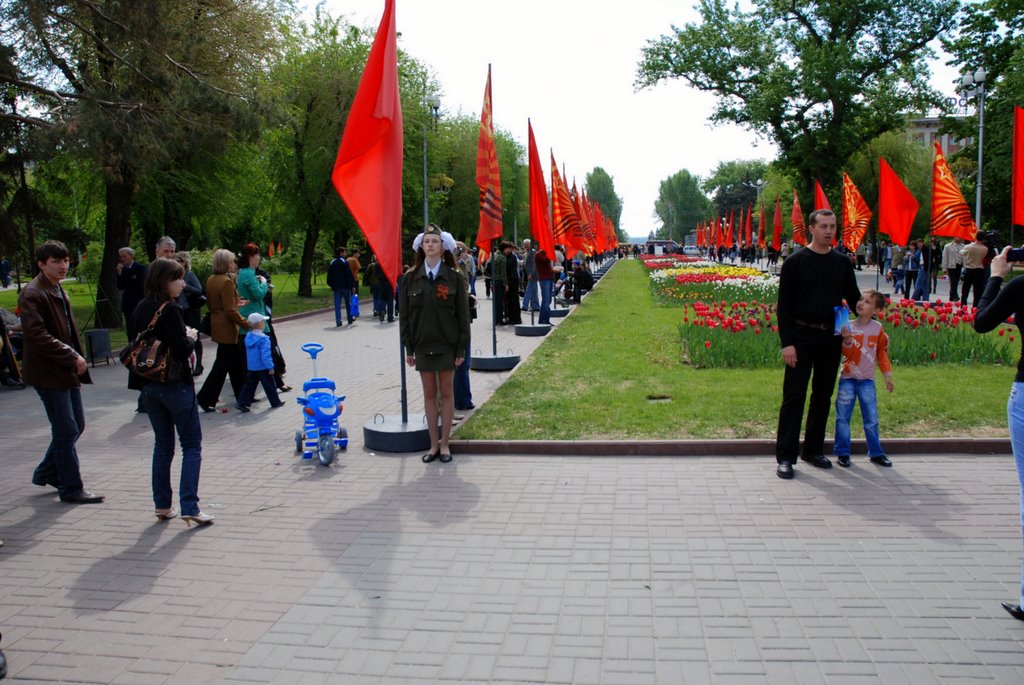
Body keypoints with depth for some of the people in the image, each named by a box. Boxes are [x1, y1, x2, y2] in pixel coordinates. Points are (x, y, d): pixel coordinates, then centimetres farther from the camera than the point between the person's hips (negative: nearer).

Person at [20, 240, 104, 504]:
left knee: (76, 426, 15)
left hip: (68, 370, 9)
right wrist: (72, 357, -21)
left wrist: (77, 358, 11)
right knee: (66, 431, -4)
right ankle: (72, 488, 7)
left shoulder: (59, 291, 16)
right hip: (49, 372, -9)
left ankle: (47, 473, 32)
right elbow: (37, 335, -22)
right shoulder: (32, 294, -14)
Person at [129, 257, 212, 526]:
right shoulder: (170, 310, -17)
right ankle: (189, 507, -3)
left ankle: (162, 506, 21)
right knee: (192, 446, 2)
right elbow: (181, 350, -22)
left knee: (162, 444, 16)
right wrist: (191, 337, -2)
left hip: (149, 385, 7)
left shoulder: (141, 309, 7)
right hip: (175, 384, -7)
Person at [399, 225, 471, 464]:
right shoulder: (411, 278, 2)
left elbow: (463, 315, -3)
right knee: (429, 394, 9)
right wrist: (408, 348, 0)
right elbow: (405, 315, 4)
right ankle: (434, 444, 18)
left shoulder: (454, 277, -4)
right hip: (422, 345, 2)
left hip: (446, 344, -2)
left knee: (446, 393, 6)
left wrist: (461, 349, -6)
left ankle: (445, 444, 16)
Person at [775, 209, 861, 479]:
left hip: (831, 338, 5)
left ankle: (813, 450, 24)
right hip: (802, 336, -4)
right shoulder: (795, 262, -4)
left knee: (823, 396, 11)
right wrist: (786, 342, -13)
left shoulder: (842, 262, 8)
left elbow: (854, 298, 16)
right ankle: (786, 456, 2)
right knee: (794, 396, -3)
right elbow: (784, 305, -6)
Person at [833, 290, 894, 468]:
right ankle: (843, 452, 11)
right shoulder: (848, 327, -7)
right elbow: (847, 353, -12)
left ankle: (876, 452, 18)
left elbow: (882, 353, 11)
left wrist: (887, 374, 10)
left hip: (867, 380, 1)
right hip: (847, 379, -1)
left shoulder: (878, 328, -1)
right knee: (843, 417, 2)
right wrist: (847, 340, -31)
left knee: (871, 418, 6)